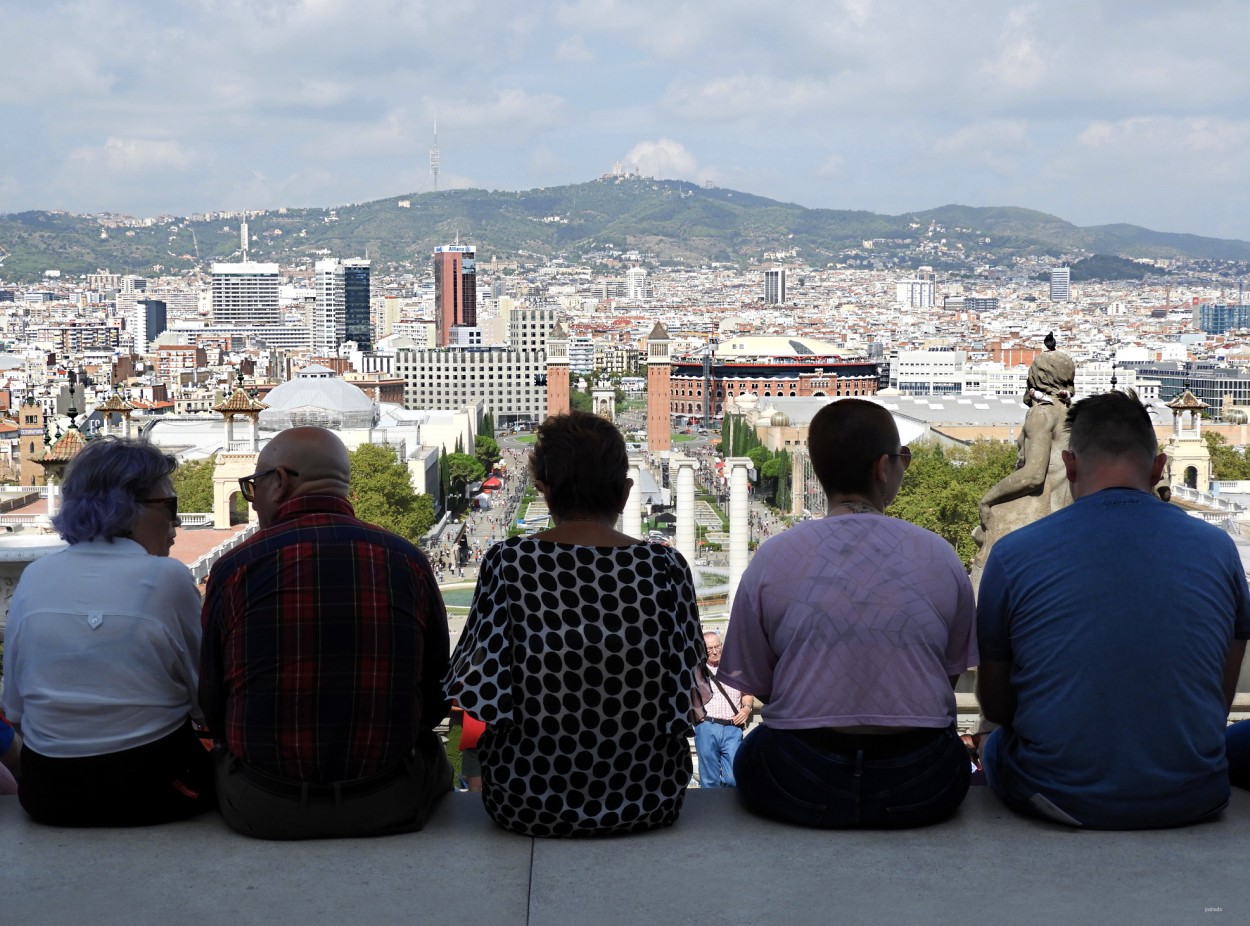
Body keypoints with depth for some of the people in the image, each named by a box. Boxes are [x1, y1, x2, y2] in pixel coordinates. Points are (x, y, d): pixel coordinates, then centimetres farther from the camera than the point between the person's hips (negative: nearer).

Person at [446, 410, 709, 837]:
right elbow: (687, 707, -11)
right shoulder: (665, 565, -11)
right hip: (648, 802, 1)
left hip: (527, 806, 0)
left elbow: (482, 696, -13)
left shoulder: (508, 561, -12)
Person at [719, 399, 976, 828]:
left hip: (799, 789, -1)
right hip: (919, 792, 1)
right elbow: (950, 676, 8)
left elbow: (757, 686, 2)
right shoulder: (941, 556, -2)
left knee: (750, 750, 32)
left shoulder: (770, 559, -5)